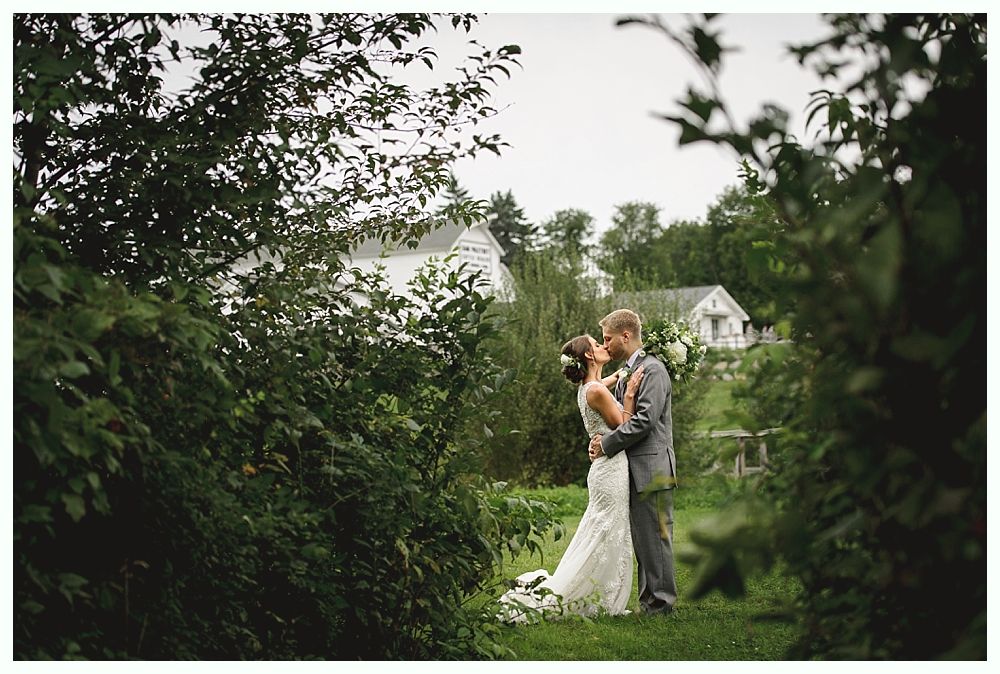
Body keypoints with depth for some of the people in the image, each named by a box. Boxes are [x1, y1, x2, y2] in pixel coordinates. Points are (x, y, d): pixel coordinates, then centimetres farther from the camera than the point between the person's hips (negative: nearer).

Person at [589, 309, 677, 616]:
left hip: (652, 468, -9)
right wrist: (602, 439, 0)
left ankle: (660, 604, 1)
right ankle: (649, 602, 20)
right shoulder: (625, 372, 17)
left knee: (655, 537, -5)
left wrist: (607, 444, -14)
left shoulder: (652, 369, -11)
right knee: (642, 539, 13)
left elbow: (644, 419, -20)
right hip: (634, 470, 9)